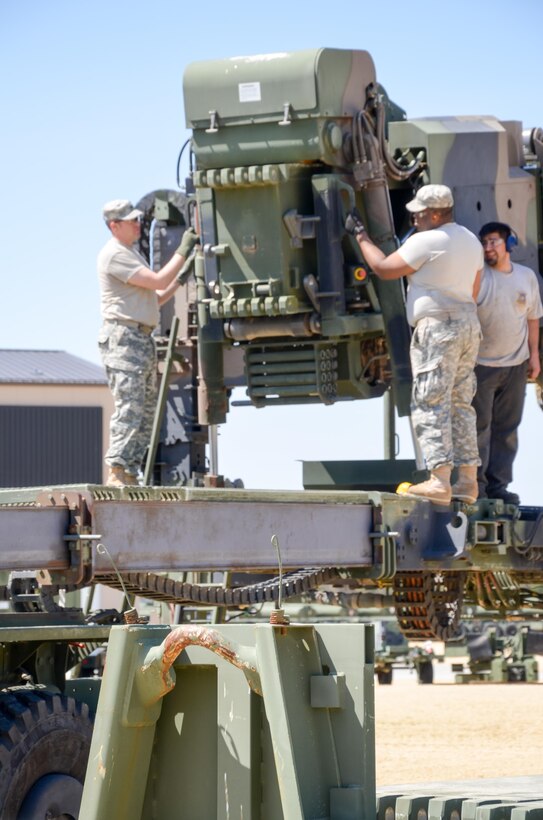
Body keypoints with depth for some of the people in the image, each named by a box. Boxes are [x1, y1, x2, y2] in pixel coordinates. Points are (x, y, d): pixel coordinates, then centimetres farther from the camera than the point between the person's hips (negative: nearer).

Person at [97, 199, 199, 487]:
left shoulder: (132, 254, 23)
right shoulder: (114, 254, -9)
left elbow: (154, 298, 23)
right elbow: (158, 281, -16)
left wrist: (180, 280, 11)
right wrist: (183, 251, -10)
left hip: (142, 339, 10)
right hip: (123, 336, -10)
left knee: (146, 410, 7)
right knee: (130, 408, -16)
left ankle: (130, 474, 8)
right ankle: (116, 474, -19)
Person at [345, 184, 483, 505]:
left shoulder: (427, 242, -13)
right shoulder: (471, 241, 15)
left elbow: (384, 268, -7)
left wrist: (361, 235, 4)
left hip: (438, 325, -9)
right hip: (469, 322, 9)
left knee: (431, 405, -8)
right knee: (461, 404, 11)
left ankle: (439, 481, -16)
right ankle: (468, 481, 9)